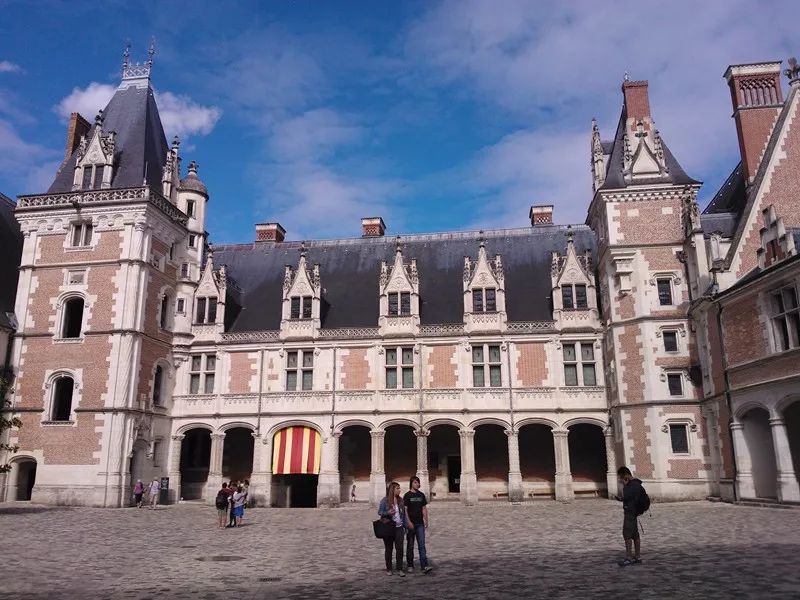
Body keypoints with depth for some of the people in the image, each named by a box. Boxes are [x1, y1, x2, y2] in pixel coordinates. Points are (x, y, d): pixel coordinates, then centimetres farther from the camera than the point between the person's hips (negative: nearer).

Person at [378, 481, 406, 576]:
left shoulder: (400, 500, 7)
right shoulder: (385, 500, -6)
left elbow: (404, 514, 12)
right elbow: (379, 512, -4)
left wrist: (405, 526, 11)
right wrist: (388, 513, -22)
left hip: (399, 527, 3)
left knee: (400, 548, -3)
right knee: (388, 549, 8)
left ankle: (400, 569, 6)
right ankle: (388, 569, 21)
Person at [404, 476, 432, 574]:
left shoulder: (421, 495, 9)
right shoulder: (407, 495, -5)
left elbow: (424, 509, 13)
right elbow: (405, 510, -9)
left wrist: (426, 521, 7)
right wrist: (408, 522, -16)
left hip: (420, 523, 3)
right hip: (411, 523, -3)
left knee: (422, 545, -4)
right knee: (410, 545, 7)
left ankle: (424, 566, -8)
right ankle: (409, 566, 19)